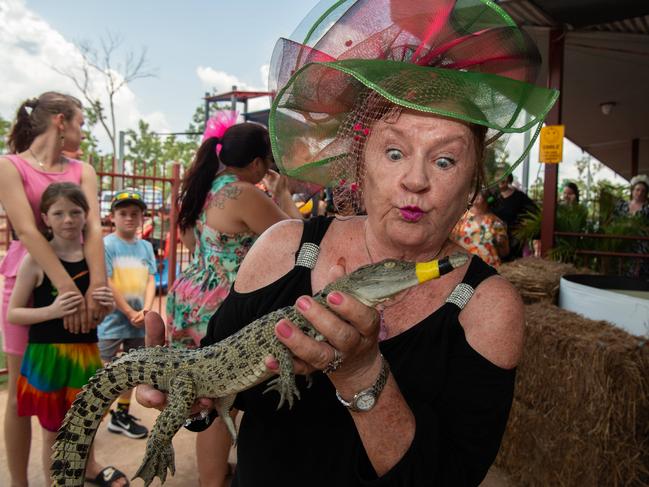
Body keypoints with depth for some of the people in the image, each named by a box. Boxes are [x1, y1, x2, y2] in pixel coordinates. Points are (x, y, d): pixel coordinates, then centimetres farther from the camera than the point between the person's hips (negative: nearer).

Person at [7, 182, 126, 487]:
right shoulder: (36, 259, -12)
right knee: (53, 430, 12)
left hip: (85, 351, 4)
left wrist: (107, 304, -13)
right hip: (46, 354, -4)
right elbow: (12, 314, -9)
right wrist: (51, 310, -25)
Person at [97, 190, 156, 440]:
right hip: (112, 321, -6)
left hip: (138, 322, 6)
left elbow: (150, 280, 5)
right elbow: (106, 284, -14)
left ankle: (122, 416, 31)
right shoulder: (105, 245, -10)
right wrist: (130, 313, -13)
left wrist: (146, 310, -10)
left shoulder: (146, 246, 7)